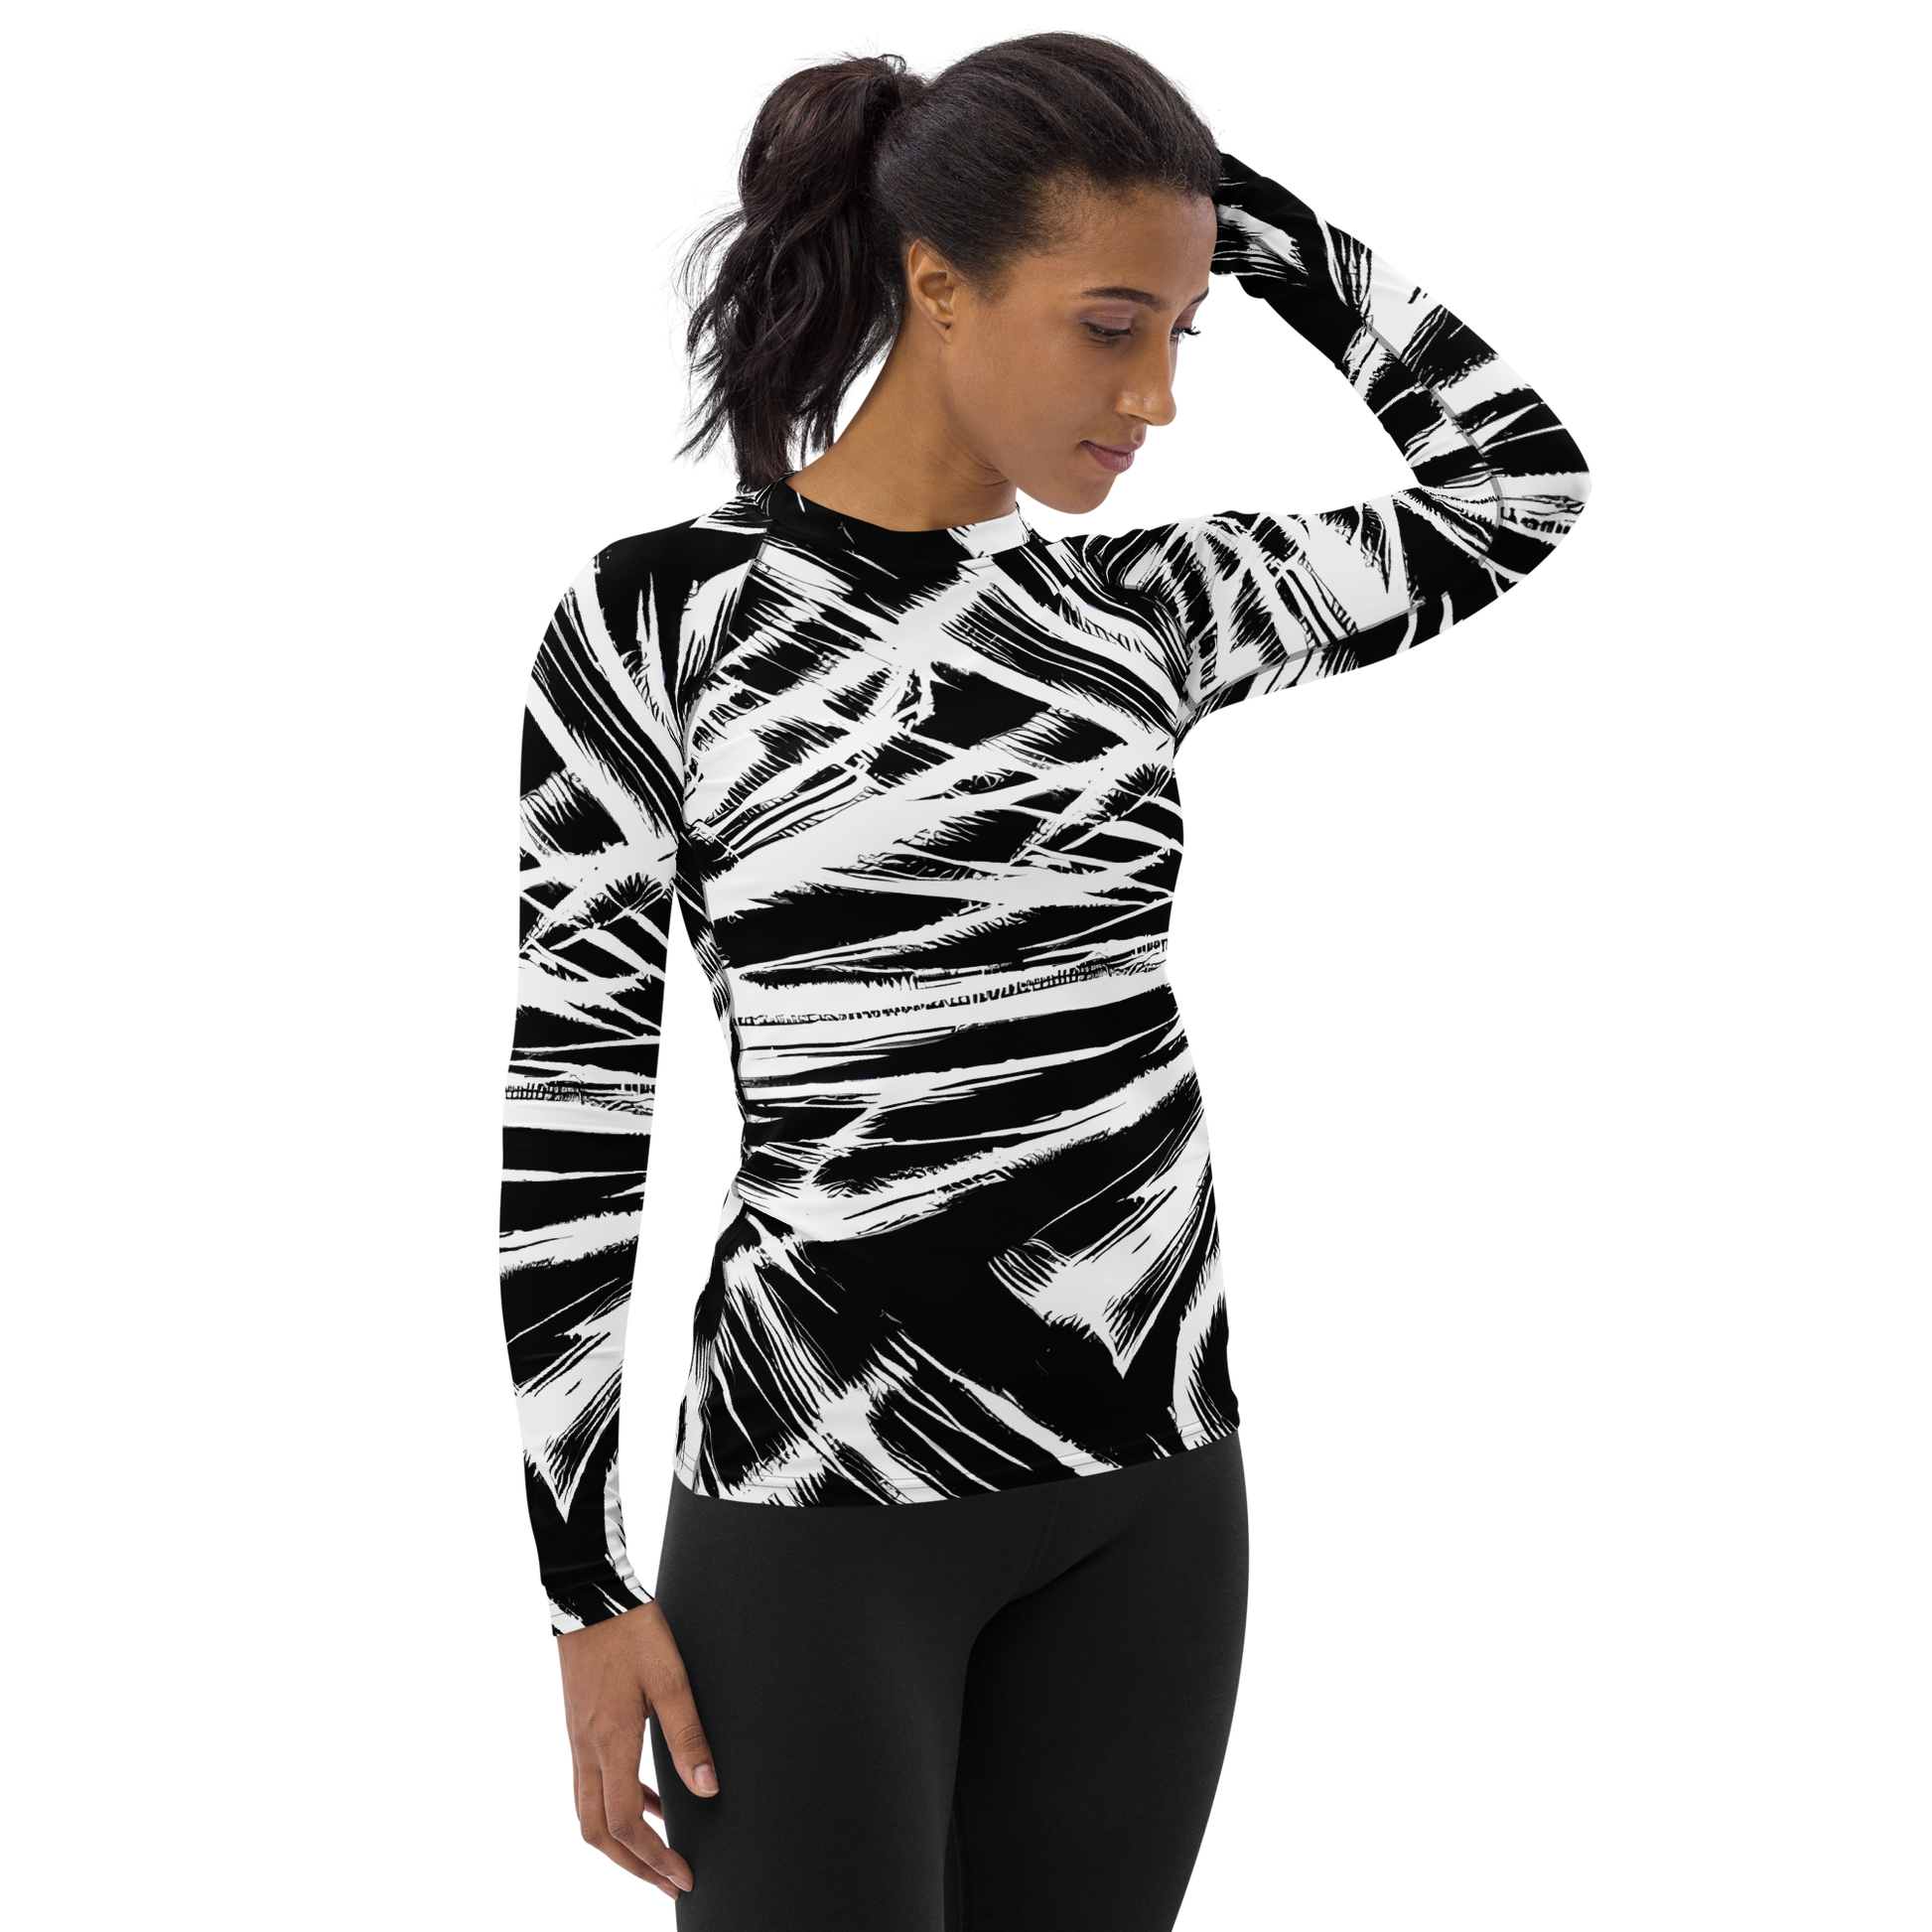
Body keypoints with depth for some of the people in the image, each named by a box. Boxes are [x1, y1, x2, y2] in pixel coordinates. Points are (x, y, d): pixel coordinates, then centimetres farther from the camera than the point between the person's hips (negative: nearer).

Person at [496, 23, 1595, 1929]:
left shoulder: (1150, 608, 4)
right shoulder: (658, 616, -9)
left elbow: (1522, 482, 13)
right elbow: (564, 1106, -7)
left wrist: (1235, 212, 6)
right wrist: (587, 1582, -8)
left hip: (1154, 1477, 5)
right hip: (824, 1490, -4)